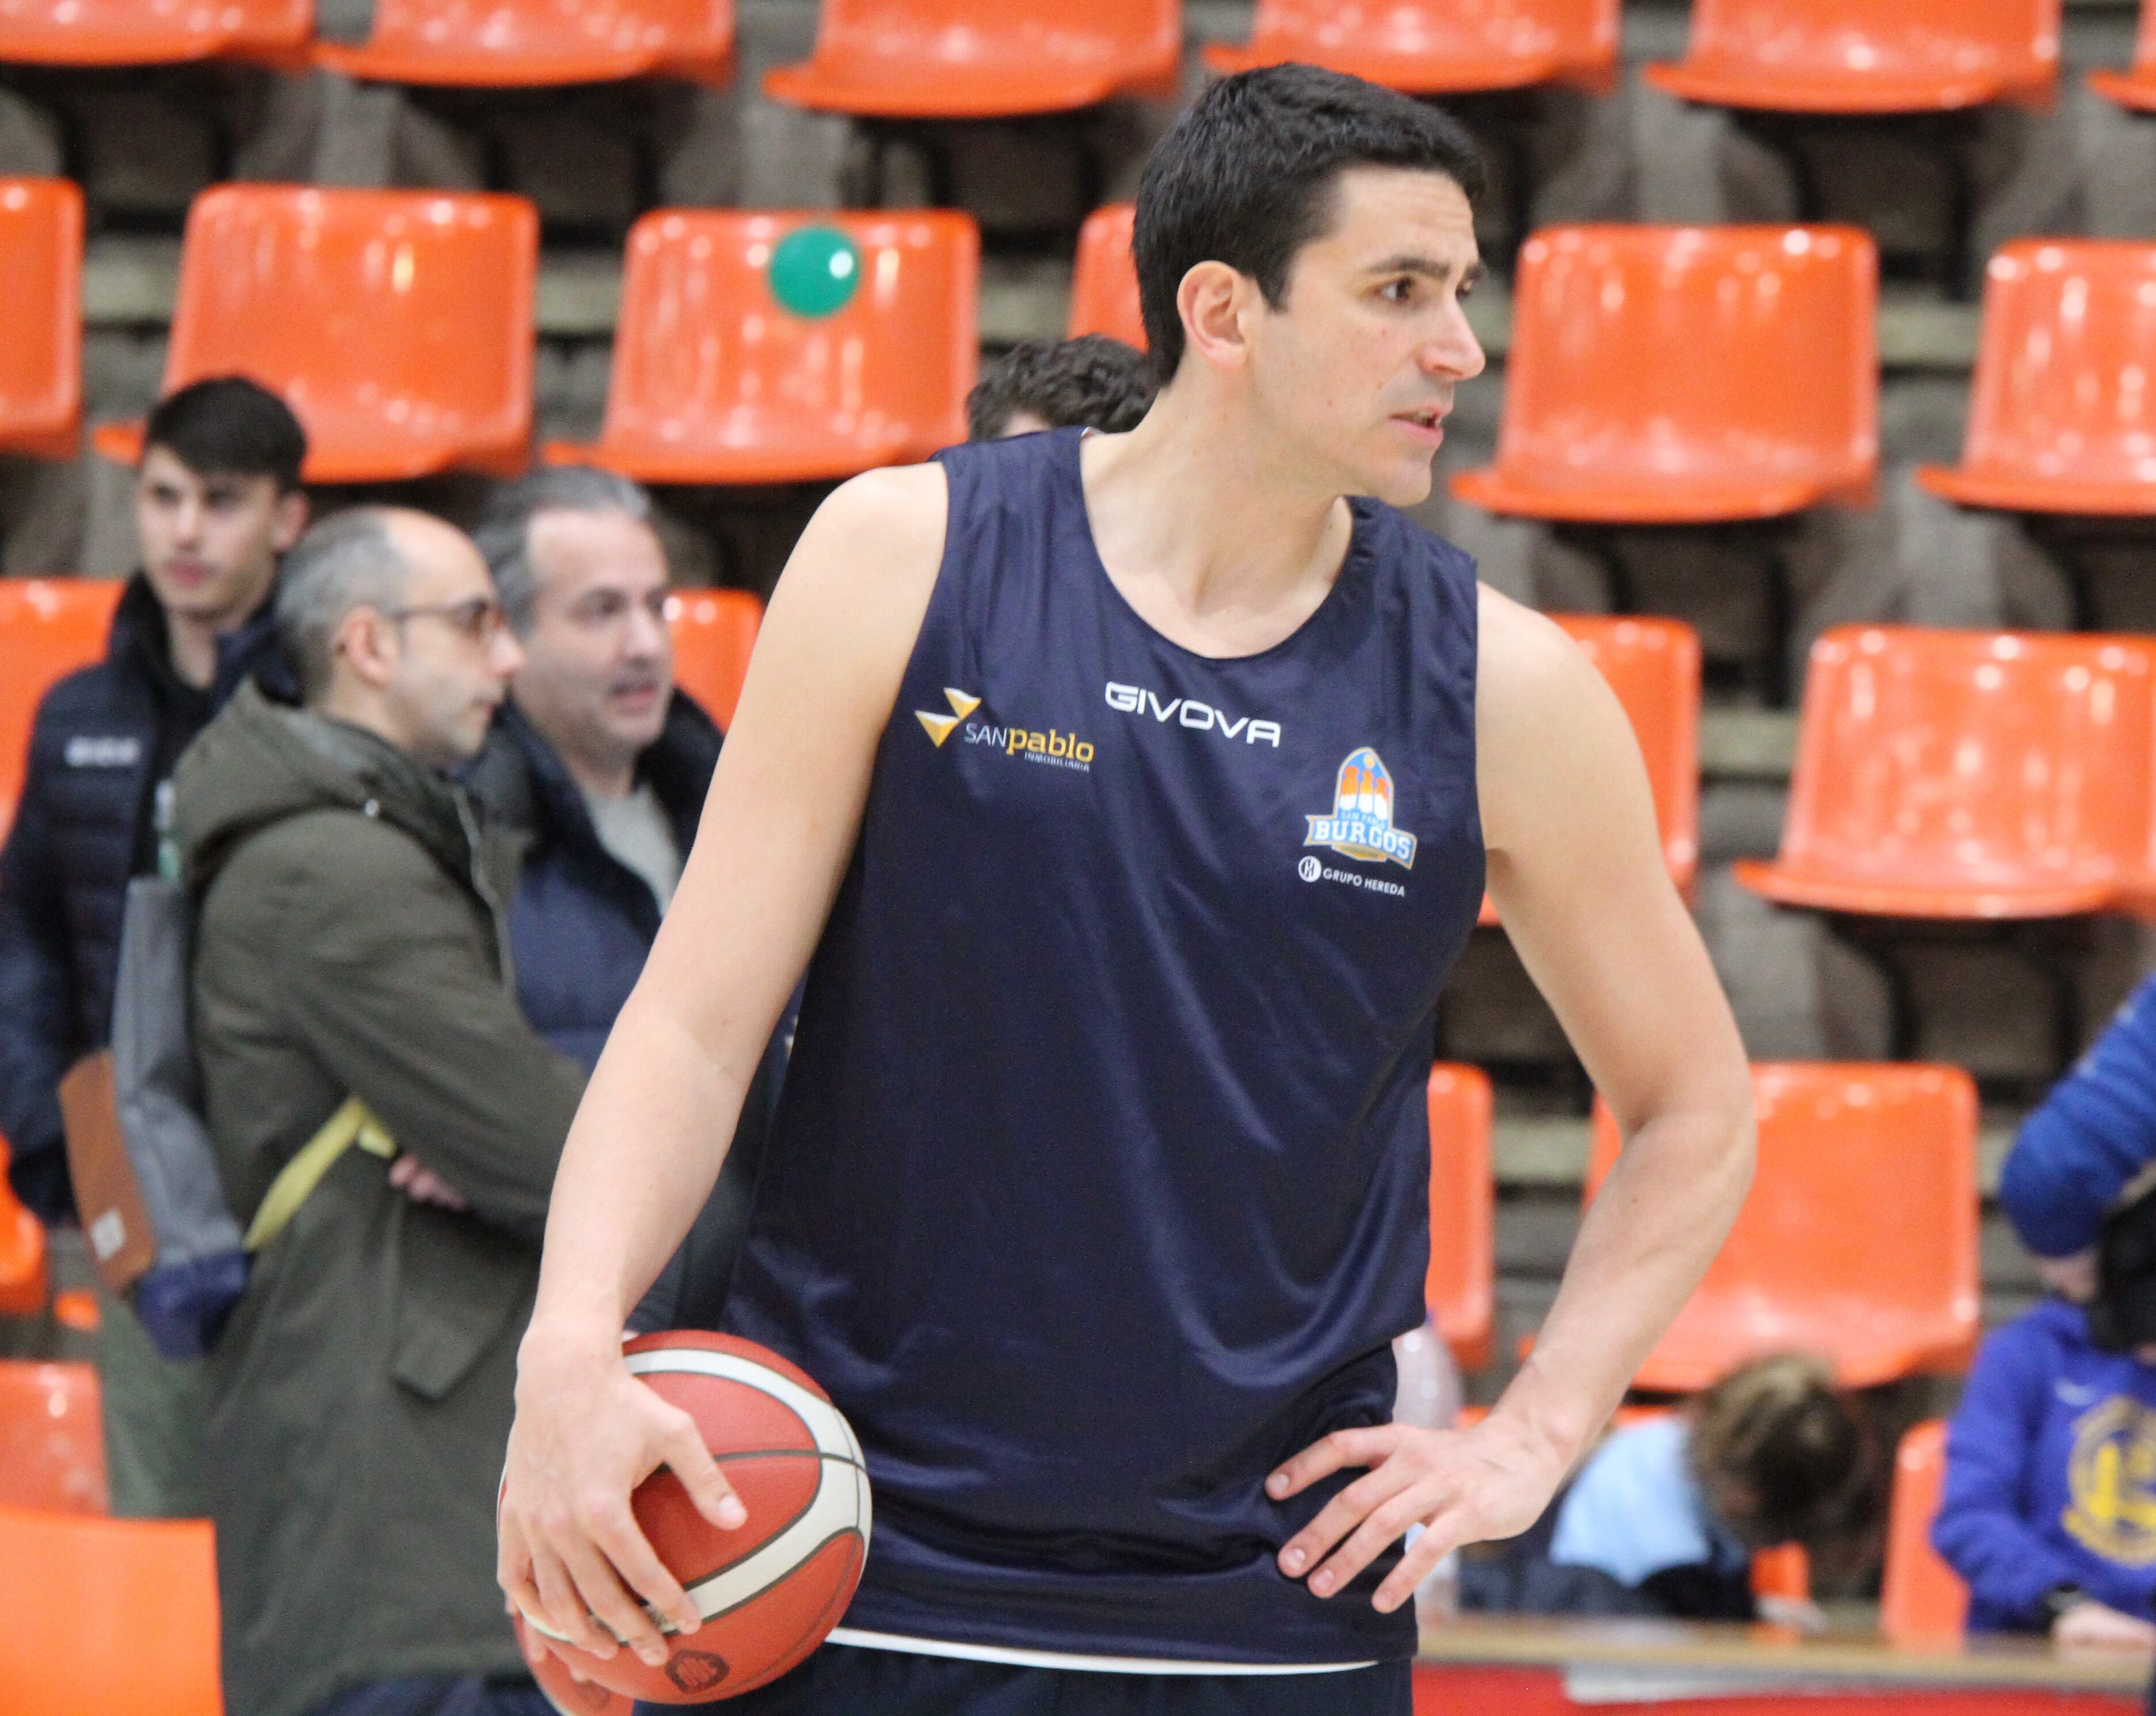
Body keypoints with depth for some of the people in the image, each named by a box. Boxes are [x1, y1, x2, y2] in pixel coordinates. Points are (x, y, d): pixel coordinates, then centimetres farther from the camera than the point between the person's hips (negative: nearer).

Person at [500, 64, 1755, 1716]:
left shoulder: (1501, 689, 0)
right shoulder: (904, 559, -2)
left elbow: (1695, 1112, 14)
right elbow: (697, 1019, -2)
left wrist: (1529, 1441, 2)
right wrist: (572, 1346, -18)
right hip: (848, 1575, -1)